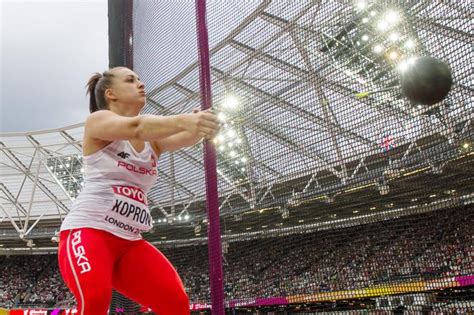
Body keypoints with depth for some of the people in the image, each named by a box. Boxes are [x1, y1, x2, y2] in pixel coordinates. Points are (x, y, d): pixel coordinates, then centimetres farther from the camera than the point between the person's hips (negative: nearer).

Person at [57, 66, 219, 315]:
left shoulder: (152, 138, 14)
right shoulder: (97, 120, -2)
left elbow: (185, 138, -8)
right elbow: (135, 127, -25)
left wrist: (199, 126, -31)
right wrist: (182, 120, -43)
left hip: (130, 242, 6)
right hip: (88, 230, -5)